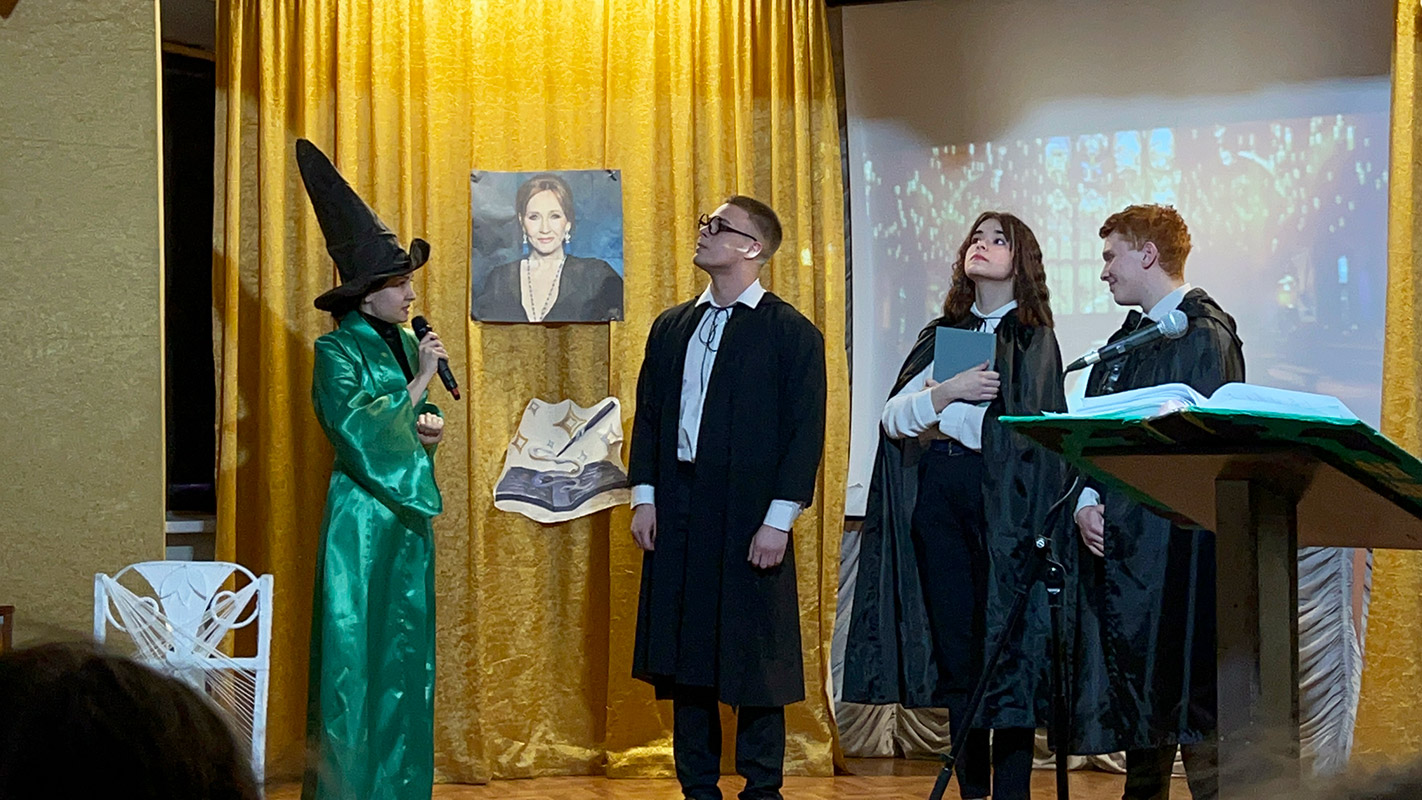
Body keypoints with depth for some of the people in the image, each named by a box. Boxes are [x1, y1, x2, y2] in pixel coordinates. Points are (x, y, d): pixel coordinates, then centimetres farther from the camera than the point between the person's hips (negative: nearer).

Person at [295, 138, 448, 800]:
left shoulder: (407, 343, 11)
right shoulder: (338, 350, -10)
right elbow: (358, 429, -20)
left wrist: (430, 427, 2)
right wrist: (419, 385, -18)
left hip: (409, 509, 7)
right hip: (362, 512, -7)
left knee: (408, 648, 8)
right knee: (355, 650, -4)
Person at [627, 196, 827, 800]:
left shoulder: (792, 334, -3)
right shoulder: (670, 327, 13)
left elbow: (804, 432, -7)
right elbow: (648, 415, 14)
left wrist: (778, 520, -13)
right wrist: (644, 496, 3)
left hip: (749, 518, -5)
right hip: (676, 515, 5)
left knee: (755, 655, 0)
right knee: (684, 658, 7)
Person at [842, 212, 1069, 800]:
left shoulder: (1034, 339, 6)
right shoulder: (941, 336, 18)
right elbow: (893, 418, 6)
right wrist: (947, 392, -9)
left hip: (1003, 497, -4)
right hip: (936, 491, 4)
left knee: (1006, 643, -6)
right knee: (955, 645, 3)